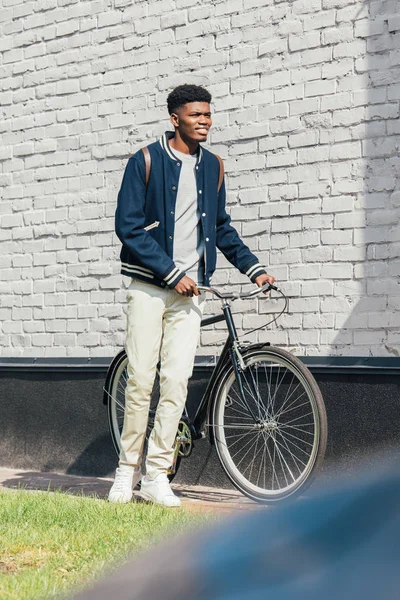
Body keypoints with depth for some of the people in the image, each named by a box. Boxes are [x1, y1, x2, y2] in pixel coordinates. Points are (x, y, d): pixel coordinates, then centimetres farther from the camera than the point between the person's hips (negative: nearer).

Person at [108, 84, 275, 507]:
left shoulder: (212, 167, 12)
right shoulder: (146, 161, -2)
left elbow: (221, 227, 21)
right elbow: (128, 225, -8)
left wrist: (254, 268, 11)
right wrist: (172, 273, -13)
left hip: (189, 291, 3)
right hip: (149, 287, -3)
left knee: (176, 381, -3)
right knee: (140, 380, -3)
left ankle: (156, 476, 4)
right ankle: (127, 469, 12)